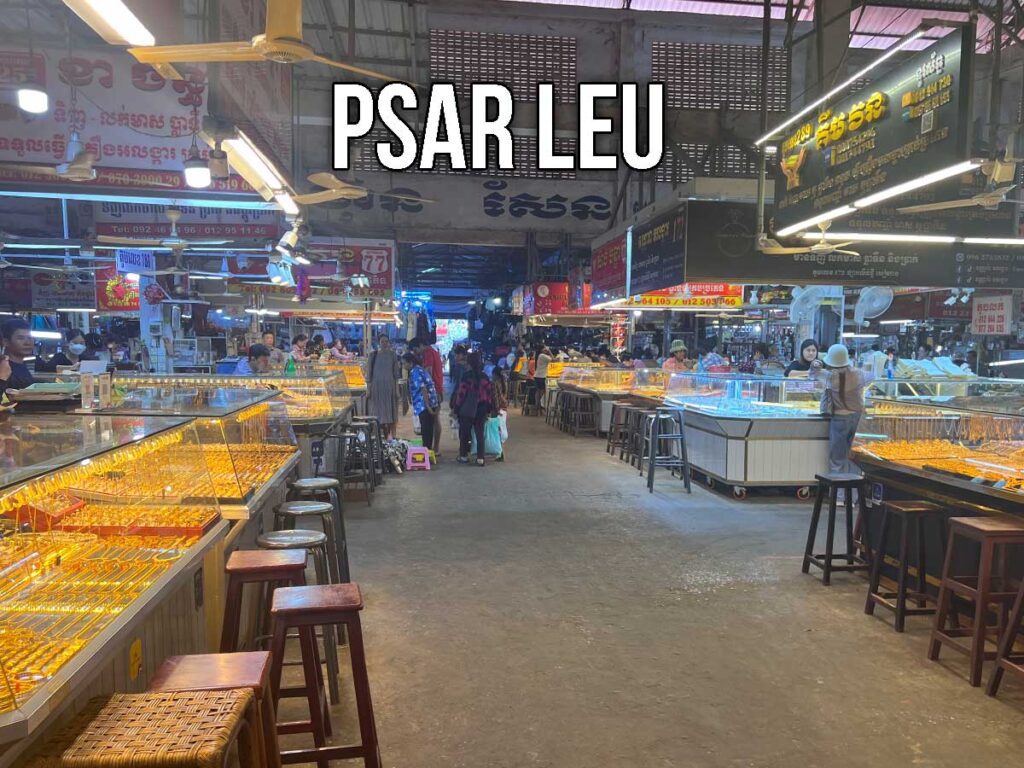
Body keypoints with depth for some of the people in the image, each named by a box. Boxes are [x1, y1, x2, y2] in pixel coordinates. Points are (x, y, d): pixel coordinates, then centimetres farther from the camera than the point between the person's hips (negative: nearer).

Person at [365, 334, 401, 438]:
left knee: (390, 412, 1)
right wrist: (368, 388, -3)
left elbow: (396, 372, 5)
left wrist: (397, 388, 1)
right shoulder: (373, 354, 1)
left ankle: (391, 436, 7)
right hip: (376, 386, 0)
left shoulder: (392, 354, 4)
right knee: (378, 412, 2)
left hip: (389, 386, 1)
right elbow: (369, 372, 2)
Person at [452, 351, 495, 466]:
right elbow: (488, 393, 5)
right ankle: (480, 458, 4)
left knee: (464, 433, 10)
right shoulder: (484, 377, 4)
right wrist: (489, 410, 11)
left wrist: (456, 407, -3)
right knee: (480, 434, 6)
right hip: (481, 409, 4)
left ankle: (463, 456, 17)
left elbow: (461, 393, -11)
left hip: (467, 409, -4)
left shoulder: (466, 376, -10)